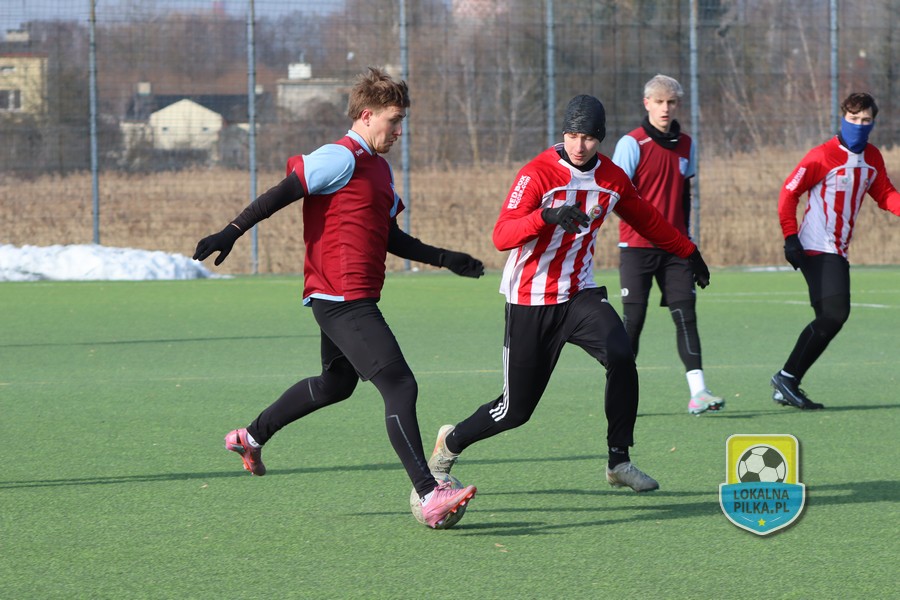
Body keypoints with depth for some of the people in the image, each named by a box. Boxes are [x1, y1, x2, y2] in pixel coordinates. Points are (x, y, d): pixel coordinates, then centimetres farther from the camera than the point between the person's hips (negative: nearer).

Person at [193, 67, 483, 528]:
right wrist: (233, 232, -20)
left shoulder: (379, 168, 18)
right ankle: (430, 497, -22)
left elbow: (390, 238, 24)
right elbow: (282, 193, -15)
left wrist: (444, 259, 18)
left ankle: (252, 436, 43)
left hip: (353, 301, 11)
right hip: (343, 300, -11)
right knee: (400, 386, -17)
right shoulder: (341, 158, -12)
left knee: (337, 383, 28)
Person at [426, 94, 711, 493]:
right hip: (530, 303, -4)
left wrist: (688, 252, 29)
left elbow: (647, 220, 23)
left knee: (621, 356, -24)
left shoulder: (612, 179, 2)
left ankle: (619, 461, -11)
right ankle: (450, 444, 28)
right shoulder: (537, 173, -15)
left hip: (579, 295, 4)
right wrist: (547, 215, -43)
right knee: (515, 409, 0)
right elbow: (502, 236, -26)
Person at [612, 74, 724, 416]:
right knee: (633, 318, -2)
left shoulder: (685, 145, 11)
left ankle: (698, 391, -12)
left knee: (685, 314, -6)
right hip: (637, 246, -4)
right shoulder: (632, 143, -6)